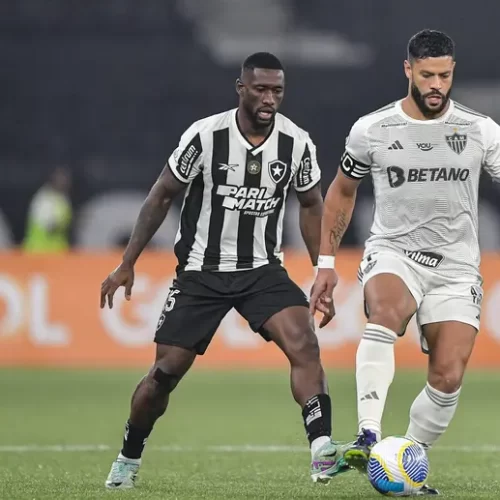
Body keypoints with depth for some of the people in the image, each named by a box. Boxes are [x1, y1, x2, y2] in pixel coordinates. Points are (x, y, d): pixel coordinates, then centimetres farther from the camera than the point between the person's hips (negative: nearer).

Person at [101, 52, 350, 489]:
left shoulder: (297, 142, -7)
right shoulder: (206, 136, -15)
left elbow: (311, 205, 10)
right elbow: (162, 195, -3)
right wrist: (127, 265, -2)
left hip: (263, 270, 1)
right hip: (201, 272, -1)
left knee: (304, 341, -24)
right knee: (166, 371, 0)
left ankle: (323, 455, -29)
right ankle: (128, 461, 24)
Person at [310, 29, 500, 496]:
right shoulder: (371, 130, -1)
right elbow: (341, 191, 14)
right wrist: (326, 262, 11)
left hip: (456, 266, 2)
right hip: (392, 252, -2)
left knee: (448, 378, -9)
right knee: (386, 313, -35)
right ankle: (368, 438, -42)